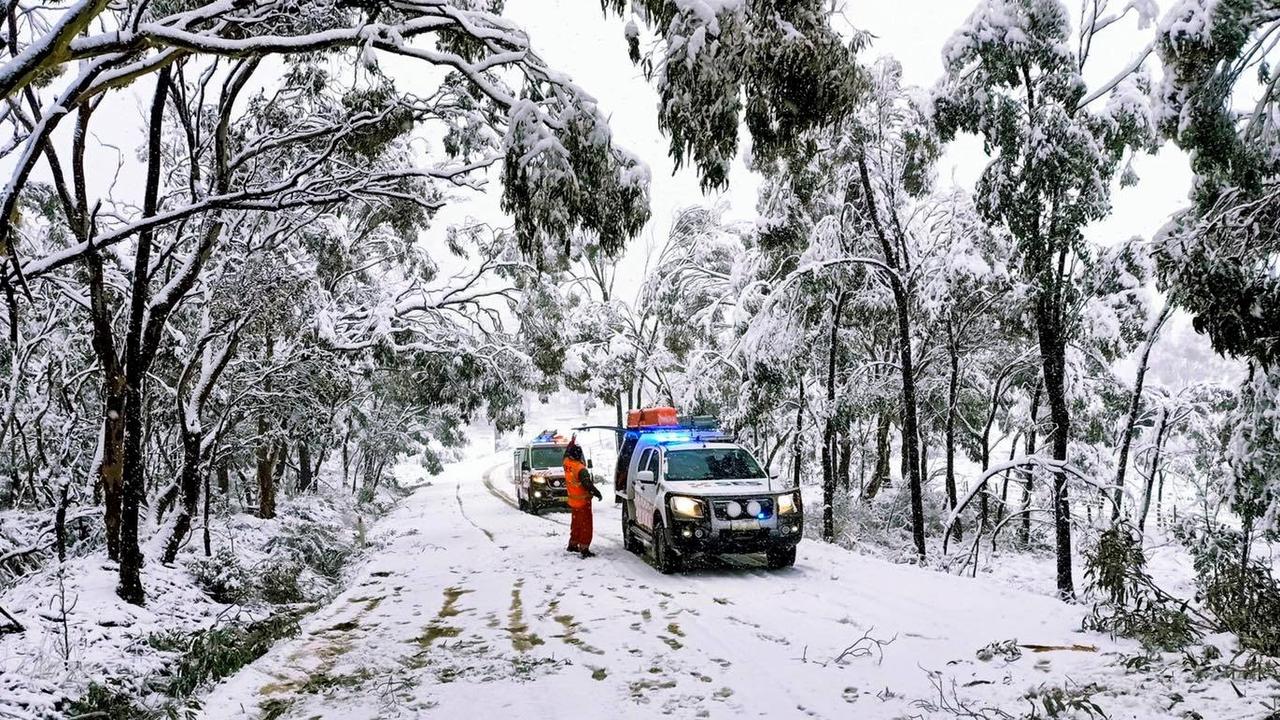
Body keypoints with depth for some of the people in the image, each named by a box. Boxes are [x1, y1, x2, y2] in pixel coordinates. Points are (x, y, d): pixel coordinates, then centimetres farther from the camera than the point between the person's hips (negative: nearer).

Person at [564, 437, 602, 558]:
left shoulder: (567, 463, -4)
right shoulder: (580, 469, -25)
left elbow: (566, 453, 18)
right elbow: (588, 484, -27)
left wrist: (571, 442, 28)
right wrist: (597, 493, -14)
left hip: (573, 501, 8)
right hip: (583, 502, -8)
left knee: (575, 524, 22)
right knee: (585, 526, -3)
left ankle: (572, 544, 31)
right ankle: (584, 549, -5)